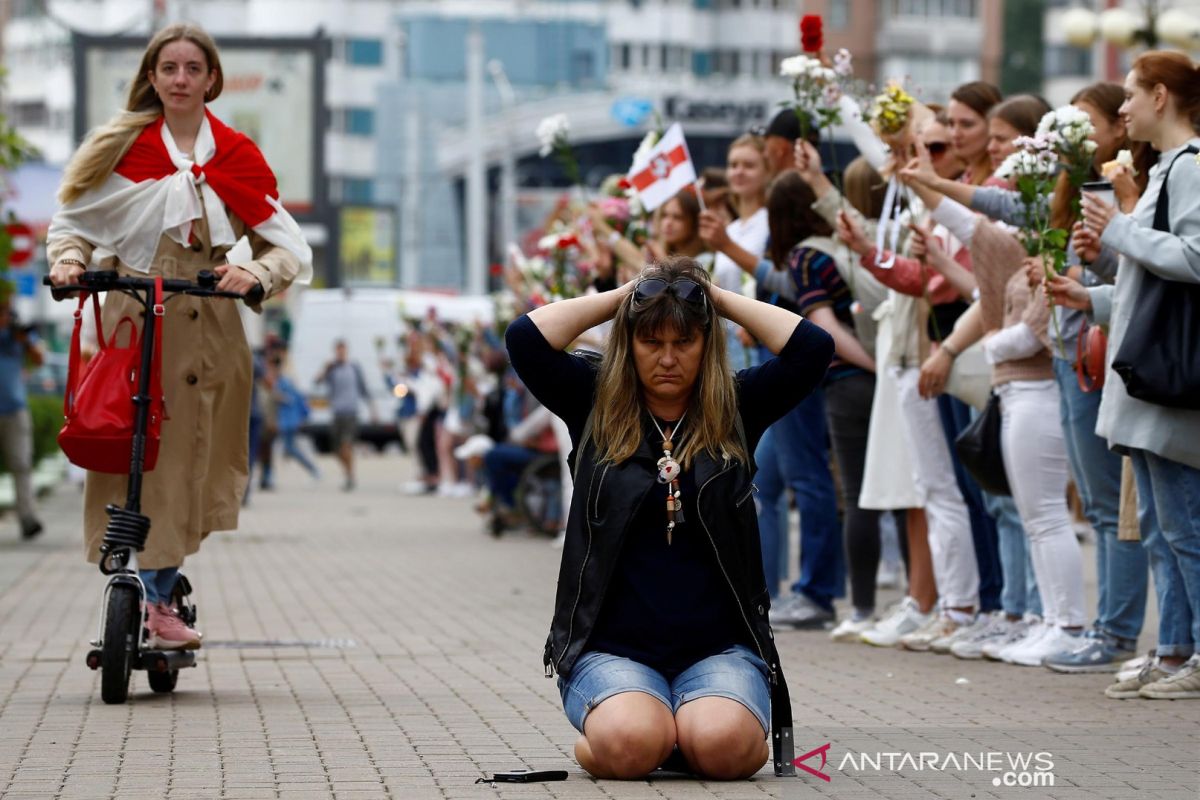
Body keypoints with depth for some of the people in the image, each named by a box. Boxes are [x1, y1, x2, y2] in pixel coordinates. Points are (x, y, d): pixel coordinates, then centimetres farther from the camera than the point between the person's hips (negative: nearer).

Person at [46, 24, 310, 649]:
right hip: (129, 322, -1)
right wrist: (68, 260, -11)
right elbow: (73, 221, 11)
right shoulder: (120, 148, 6)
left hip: (207, 332, 1)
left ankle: (159, 597, 13)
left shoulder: (237, 157, 6)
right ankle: (139, 594, -1)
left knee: (186, 462, 1)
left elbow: (289, 246, 3)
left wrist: (254, 274, -17)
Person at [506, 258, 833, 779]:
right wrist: (620, 298, 2)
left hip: (719, 648, 1)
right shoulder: (595, 406, 6)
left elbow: (813, 347, -5)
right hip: (612, 649, 0)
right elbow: (527, 338, -8)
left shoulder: (735, 411, 8)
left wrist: (719, 297, 4)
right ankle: (591, 741, 5)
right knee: (628, 746, -32)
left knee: (723, 746, -31)